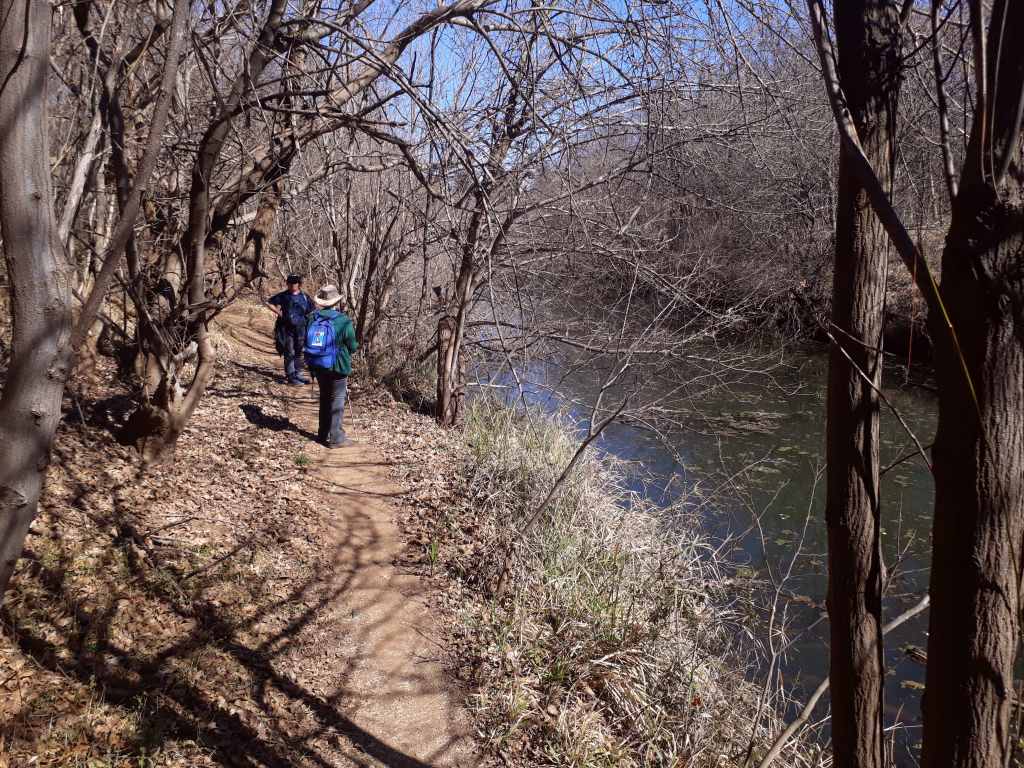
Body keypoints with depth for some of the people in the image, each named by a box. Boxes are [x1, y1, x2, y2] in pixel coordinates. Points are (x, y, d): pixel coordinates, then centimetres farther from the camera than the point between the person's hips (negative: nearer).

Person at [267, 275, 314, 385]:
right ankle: (291, 377, 1)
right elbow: (269, 302, 5)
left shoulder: (305, 296, 3)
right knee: (289, 353, -2)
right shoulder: (283, 296, -3)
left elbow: (311, 312, 9)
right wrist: (278, 312, -3)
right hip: (287, 329, -3)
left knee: (298, 353, 13)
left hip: (300, 329, 3)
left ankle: (298, 374, 24)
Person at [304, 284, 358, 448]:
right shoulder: (343, 321, -17)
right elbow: (352, 346, -8)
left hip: (317, 366, 5)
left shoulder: (311, 319, -3)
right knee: (337, 402, 3)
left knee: (324, 399, 20)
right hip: (337, 367, -5)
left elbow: (306, 341, 6)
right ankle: (336, 438, 6)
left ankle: (323, 433, 29)